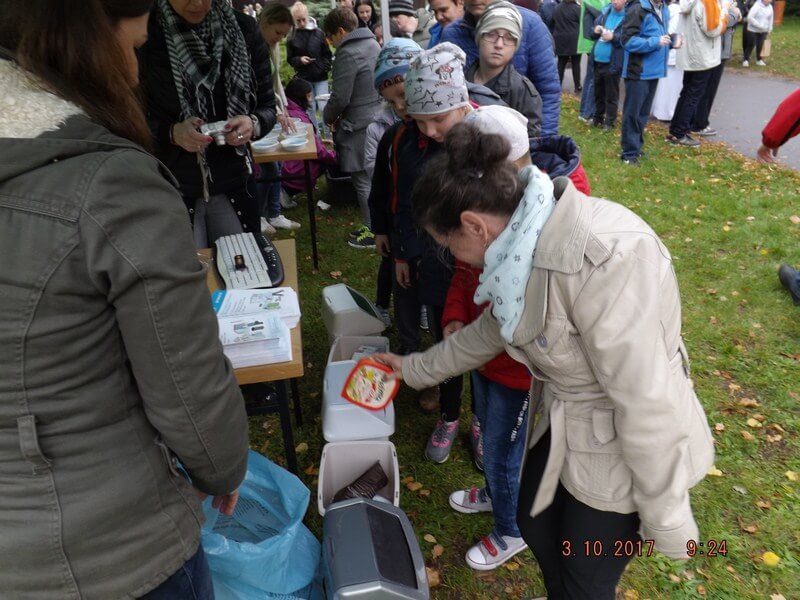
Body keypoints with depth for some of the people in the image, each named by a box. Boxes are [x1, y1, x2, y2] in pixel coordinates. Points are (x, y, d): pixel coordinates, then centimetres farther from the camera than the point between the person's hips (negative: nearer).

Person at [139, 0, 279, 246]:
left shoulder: (244, 29, -4)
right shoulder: (144, 34, -10)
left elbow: (268, 105, 2)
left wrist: (253, 124, -20)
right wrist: (172, 133, -24)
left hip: (233, 186, 2)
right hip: (170, 190, -2)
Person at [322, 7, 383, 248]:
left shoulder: (347, 54, -16)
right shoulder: (374, 44, 11)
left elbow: (340, 97, -17)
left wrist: (328, 117, 3)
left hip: (359, 126, -9)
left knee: (363, 181, 1)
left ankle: (372, 231, 9)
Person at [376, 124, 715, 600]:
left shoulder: (602, 257, -35)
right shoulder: (526, 244, -6)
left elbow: (648, 400, -29)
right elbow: (490, 329, 11)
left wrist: (667, 519, -17)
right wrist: (413, 368, 21)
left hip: (627, 451, -8)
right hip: (563, 424, 8)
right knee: (536, 527, 26)